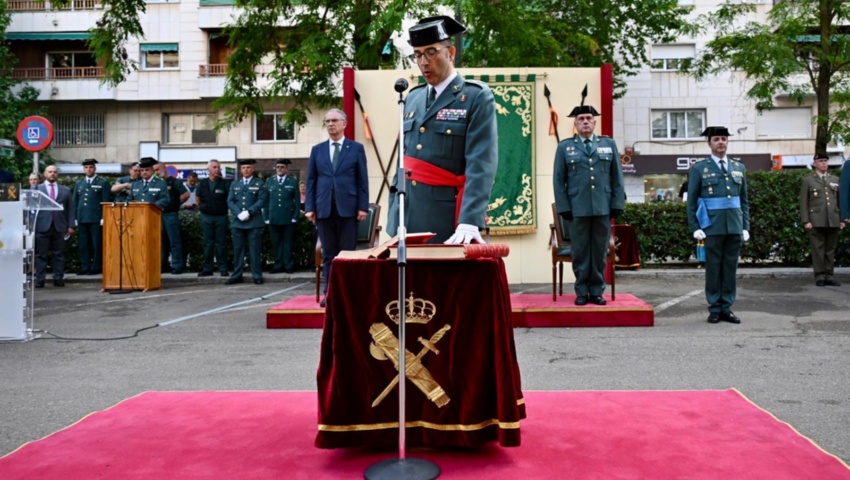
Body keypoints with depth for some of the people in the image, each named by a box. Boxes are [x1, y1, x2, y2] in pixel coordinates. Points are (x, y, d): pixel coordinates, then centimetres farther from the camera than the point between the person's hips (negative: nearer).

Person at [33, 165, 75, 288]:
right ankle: (40, 280, 3)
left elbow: (70, 209, 11)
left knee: (59, 254, 4)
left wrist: (70, 226, 3)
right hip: (42, 226, -1)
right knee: (41, 255, 0)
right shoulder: (36, 189, 9)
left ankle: (58, 279, 9)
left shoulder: (65, 190, 14)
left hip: (59, 226, 2)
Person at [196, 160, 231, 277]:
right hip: (206, 217, 2)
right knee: (208, 243, 6)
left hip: (221, 217, -2)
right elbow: (198, 198, 18)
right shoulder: (202, 183, 5)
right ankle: (207, 268, 10)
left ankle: (223, 269, 6)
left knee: (221, 243, 2)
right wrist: (202, 208, 14)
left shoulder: (225, 183, -4)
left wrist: (225, 208, -2)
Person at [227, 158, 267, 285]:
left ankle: (257, 276, 3)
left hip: (254, 222, -3)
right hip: (237, 222, 3)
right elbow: (230, 201, 9)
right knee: (238, 250, 5)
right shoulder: (234, 184, 16)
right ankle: (237, 276, 10)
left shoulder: (259, 183, 6)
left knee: (255, 250, -2)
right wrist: (238, 213, -9)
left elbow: (262, 200, -4)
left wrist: (248, 212, -15)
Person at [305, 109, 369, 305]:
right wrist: (309, 207, 2)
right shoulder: (317, 149, 12)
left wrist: (363, 206, -5)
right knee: (328, 253, 5)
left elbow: (362, 179, 2)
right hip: (324, 208, 2)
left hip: (347, 207, -2)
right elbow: (311, 180, 10)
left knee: (347, 252, 1)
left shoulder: (356, 148, 6)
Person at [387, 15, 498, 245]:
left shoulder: (477, 97, -5)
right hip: (407, 219, 5)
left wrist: (469, 222, -26)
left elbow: (481, 164, -15)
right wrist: (393, 215, 11)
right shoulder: (413, 98, 13)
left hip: (448, 220, -5)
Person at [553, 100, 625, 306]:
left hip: (603, 209, 1)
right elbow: (559, 180, 5)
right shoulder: (565, 147, 8)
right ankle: (582, 292, 11)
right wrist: (564, 208, -3)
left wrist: (617, 205, 2)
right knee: (580, 253, 2)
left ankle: (597, 291, 14)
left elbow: (617, 178, 10)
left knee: (600, 252, 5)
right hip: (577, 210, -1)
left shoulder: (609, 144, 12)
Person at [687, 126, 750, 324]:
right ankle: (714, 308, 10)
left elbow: (744, 200, 14)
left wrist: (746, 226, 7)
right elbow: (691, 200, 1)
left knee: (730, 269, 6)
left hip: (734, 227, 3)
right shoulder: (699, 168, 3)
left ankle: (726, 308, 14)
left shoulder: (739, 168, 13)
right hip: (712, 227, -3)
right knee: (713, 268, 2)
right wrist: (695, 227, -7)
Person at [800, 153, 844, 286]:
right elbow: (803, 203, 1)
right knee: (818, 249, -4)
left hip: (833, 221, 3)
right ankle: (819, 276, 1)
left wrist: (842, 219, 8)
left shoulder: (835, 180, 17)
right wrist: (806, 221, -8)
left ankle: (828, 276, 9)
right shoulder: (808, 180, 6)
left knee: (831, 249, 4)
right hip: (816, 221, -3)